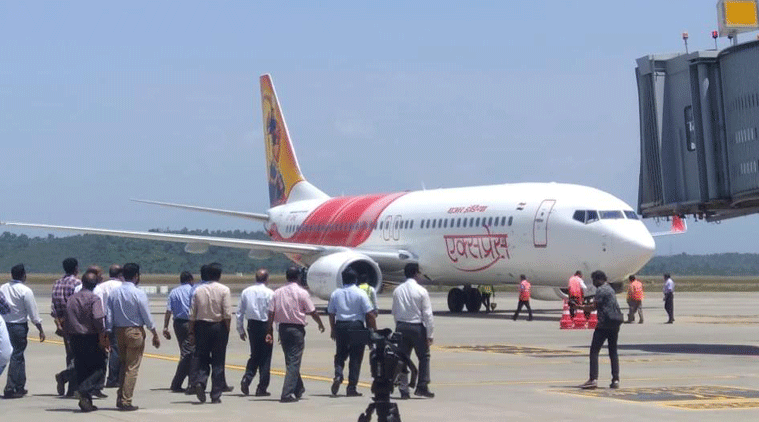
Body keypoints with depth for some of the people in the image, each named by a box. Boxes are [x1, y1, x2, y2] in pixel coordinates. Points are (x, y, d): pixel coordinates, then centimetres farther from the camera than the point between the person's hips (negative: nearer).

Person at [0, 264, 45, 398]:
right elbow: (33, 313, -9)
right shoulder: (25, 291, -11)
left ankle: (20, 387, 24)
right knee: (16, 357, -1)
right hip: (19, 326, -6)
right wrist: (41, 330, -2)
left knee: (18, 355, 18)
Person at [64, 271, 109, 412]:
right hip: (91, 337, -6)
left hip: (75, 338, 6)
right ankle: (85, 392, -18)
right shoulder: (94, 299, -10)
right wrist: (102, 338, -13)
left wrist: (69, 337, 17)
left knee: (81, 368, 12)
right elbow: (98, 319, -21)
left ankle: (86, 401, 11)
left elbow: (65, 321, 10)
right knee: (99, 366, 2)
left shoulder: (71, 299, 9)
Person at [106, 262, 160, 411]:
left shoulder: (113, 293, 3)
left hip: (119, 332, 5)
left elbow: (109, 316, 4)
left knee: (123, 365, 17)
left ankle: (120, 398, 14)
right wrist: (155, 335, 1)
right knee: (132, 367, 0)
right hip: (135, 332, -5)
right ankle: (126, 401, -1)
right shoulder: (138, 294, -11)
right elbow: (147, 316, -8)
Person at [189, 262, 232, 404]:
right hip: (218, 326, -2)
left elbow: (192, 314, 3)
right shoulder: (224, 290, -5)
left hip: (201, 326, 2)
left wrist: (191, 332, 8)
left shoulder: (198, 290, 3)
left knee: (202, 359, 12)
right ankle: (216, 395, 3)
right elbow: (227, 314, -11)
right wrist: (227, 331, -1)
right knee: (218, 362, 4)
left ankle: (200, 381, -16)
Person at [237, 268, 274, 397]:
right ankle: (262, 388, 6)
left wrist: (241, 330, 16)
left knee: (254, 355, 18)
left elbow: (240, 312, 7)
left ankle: (247, 378, -4)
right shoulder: (270, 293, -10)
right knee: (265, 357, 4)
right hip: (265, 326, -4)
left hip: (252, 325, 4)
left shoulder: (246, 292, 4)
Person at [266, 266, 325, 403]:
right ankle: (287, 394, -10)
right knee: (294, 362, -3)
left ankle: (298, 389, 30)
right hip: (297, 329, -5)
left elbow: (271, 313, 2)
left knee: (290, 360, 18)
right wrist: (321, 325, 13)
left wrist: (269, 332, 5)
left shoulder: (277, 292, 5)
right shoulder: (301, 293, -8)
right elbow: (312, 312, -4)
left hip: (283, 328, 5)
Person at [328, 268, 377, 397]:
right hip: (357, 327, -3)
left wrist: (333, 329, 24)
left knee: (340, 355, 16)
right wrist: (374, 329, 1)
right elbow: (369, 314, -8)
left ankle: (338, 375, -11)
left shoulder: (335, 294, 5)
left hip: (340, 326, 3)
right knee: (355, 357, 3)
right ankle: (351, 388, 2)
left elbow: (331, 313, 11)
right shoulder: (360, 294, -5)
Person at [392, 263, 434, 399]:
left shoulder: (397, 291, 4)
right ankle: (422, 386, 5)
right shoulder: (421, 291, -10)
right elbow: (427, 314, -10)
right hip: (417, 327, -4)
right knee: (424, 357, 10)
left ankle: (403, 389, 6)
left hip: (401, 326, 4)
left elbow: (394, 311, 9)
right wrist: (429, 335, -6)